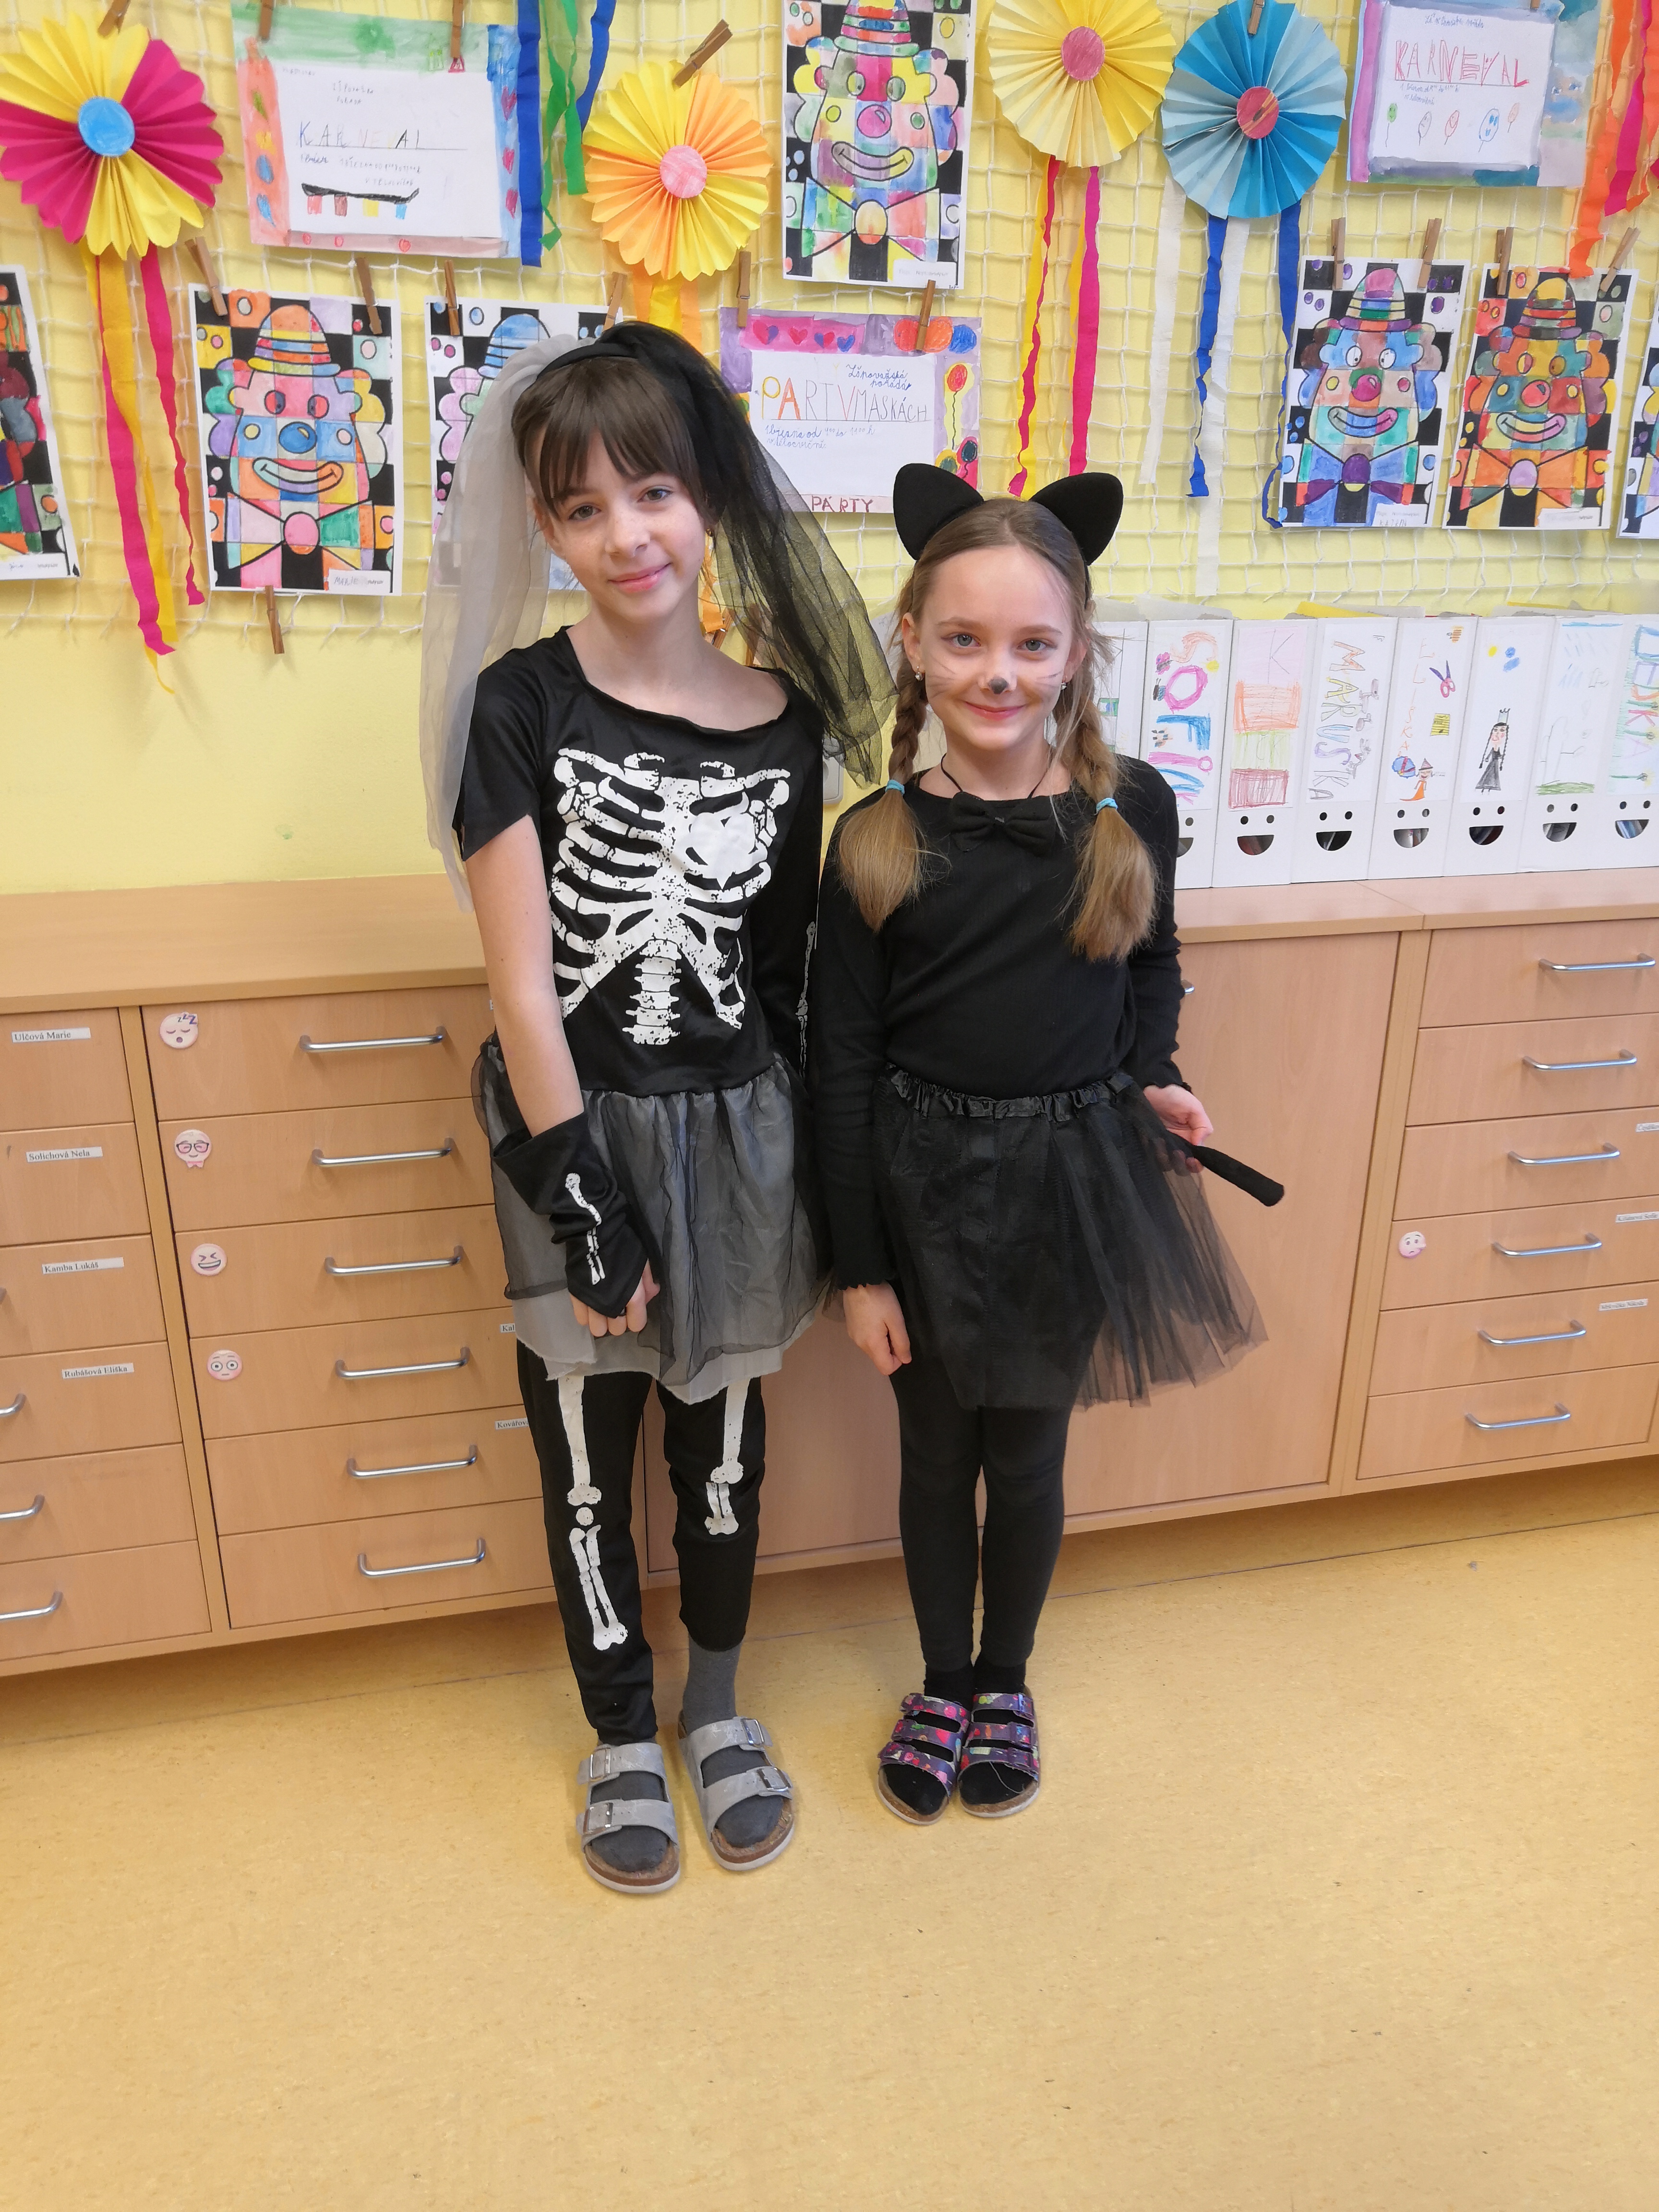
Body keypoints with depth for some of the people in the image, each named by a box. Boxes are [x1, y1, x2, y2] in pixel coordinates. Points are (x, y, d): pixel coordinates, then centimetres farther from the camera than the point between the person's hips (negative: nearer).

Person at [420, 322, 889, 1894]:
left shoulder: (785, 719, -2)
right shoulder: (520, 706, -10)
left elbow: (784, 969, 4)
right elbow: (522, 982, -13)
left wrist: (807, 1169, 6)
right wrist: (586, 1201, -14)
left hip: (736, 1130, 2)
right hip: (576, 1131, -2)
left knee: (722, 1435, 18)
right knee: (588, 1453, 14)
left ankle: (716, 1705, 44)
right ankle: (622, 1735, 39)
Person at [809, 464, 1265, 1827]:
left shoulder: (1134, 810, -5)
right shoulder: (878, 842, -10)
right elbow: (843, 1064, -6)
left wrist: (1155, 1082, -6)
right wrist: (861, 1267, -6)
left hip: (1072, 1183, 1)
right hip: (925, 1187, 0)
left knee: (1027, 1455, 16)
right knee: (937, 1451, 16)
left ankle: (1007, 1684, 42)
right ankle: (942, 1686, 41)